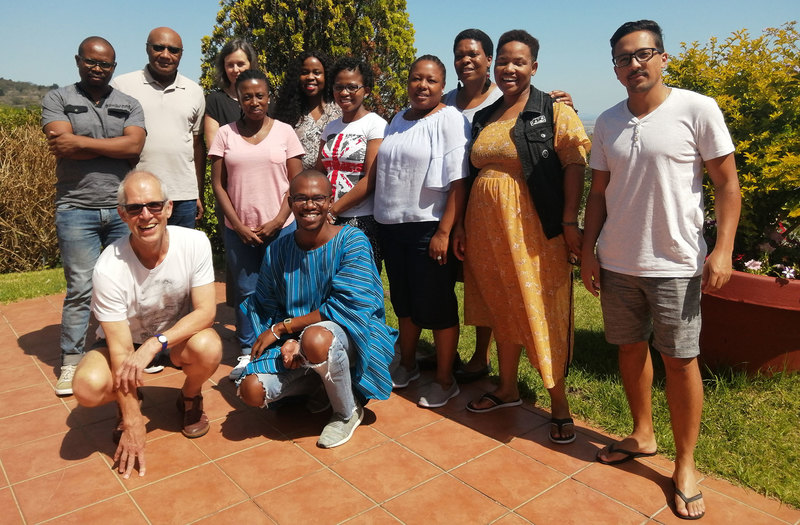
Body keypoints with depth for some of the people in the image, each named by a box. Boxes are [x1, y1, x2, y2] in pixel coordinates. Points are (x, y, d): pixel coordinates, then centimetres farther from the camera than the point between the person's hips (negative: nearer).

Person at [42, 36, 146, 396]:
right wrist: (114, 146, -7)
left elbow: (135, 146, -8)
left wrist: (80, 142, -10)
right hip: (77, 209, -2)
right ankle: (71, 362, 12)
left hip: (124, 208, 2)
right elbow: (62, 146, -11)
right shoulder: (58, 99, 6)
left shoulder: (129, 105, 11)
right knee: (80, 289, -1)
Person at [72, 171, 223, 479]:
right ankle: (129, 399, 9)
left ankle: (190, 398, 3)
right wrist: (132, 424, -23)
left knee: (208, 347, -33)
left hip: (179, 335, 1)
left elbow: (206, 311, -21)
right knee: (88, 387, -30)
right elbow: (120, 348, -24)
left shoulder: (195, 243, -22)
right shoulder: (109, 268, -26)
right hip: (126, 341, 0)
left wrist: (155, 344, -37)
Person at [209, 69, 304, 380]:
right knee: (245, 292, 8)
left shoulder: (284, 132, 2)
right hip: (239, 230, 1)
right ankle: (247, 352, 23)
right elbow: (218, 184, 3)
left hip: (280, 227, -1)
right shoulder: (226, 133, 4)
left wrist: (277, 221, -8)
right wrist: (238, 226, -5)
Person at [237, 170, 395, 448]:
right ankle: (321, 385, 11)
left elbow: (346, 307, -20)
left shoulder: (351, 241, -13)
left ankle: (348, 411, -8)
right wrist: (288, 341, -19)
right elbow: (268, 309, 4)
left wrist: (283, 327, -16)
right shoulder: (277, 251, 0)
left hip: (348, 332, -4)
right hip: (293, 342, 4)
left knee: (315, 337, -38)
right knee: (252, 390, -18)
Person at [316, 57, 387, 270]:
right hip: (329, 221, 5)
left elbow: (370, 180, -13)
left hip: (363, 222, -5)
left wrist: (333, 210, -12)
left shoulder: (376, 125, -5)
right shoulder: (330, 128, 14)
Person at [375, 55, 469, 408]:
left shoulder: (450, 119, -8)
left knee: (436, 305, 1)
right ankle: (407, 366, 35)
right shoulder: (398, 121, 14)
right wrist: (385, 223, 14)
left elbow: (459, 182, -16)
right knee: (403, 301, 17)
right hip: (392, 226, 7)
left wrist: (444, 232, -22)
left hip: (429, 228, -7)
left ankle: (444, 380, 17)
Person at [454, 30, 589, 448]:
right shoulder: (483, 119, 14)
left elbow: (574, 165, -9)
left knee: (544, 312, -1)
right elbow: (471, 175, 15)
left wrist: (569, 221, -18)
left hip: (533, 228, -5)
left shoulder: (554, 111, -2)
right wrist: (461, 227, 11)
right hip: (487, 226, 6)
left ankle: (559, 404, 14)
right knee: (501, 308, 15)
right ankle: (507, 388, 32)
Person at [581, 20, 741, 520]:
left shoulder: (698, 109, -6)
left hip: (675, 264, -4)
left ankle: (686, 465, 20)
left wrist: (723, 249, -12)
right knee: (631, 349, 14)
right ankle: (643, 436, 35)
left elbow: (728, 184, -4)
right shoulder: (607, 122, 7)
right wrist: (589, 250, 7)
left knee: (680, 361, 2)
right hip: (617, 262, 4)